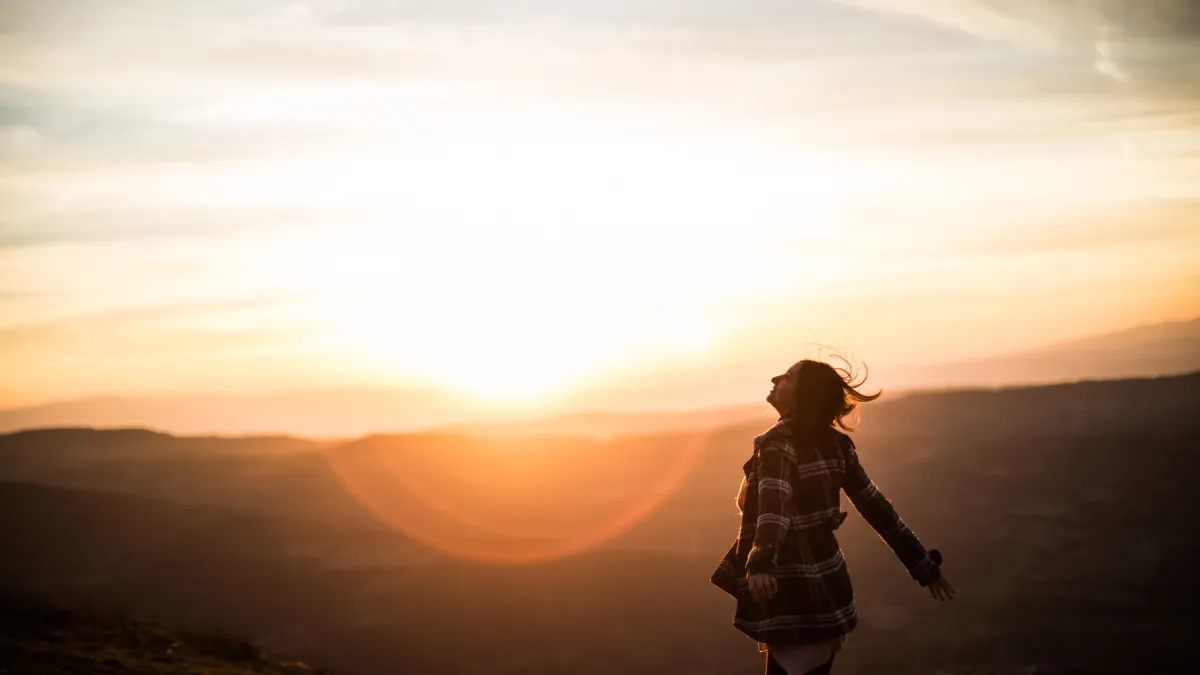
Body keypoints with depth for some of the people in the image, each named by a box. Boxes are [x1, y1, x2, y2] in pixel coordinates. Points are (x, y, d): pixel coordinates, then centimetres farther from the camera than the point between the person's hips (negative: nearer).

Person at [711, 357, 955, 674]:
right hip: (826, 589, 8)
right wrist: (924, 566, 11)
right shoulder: (834, 443, 6)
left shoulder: (779, 444, -15)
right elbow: (876, 507, 7)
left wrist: (760, 565, -50)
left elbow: (774, 507, -33)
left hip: (792, 596, -8)